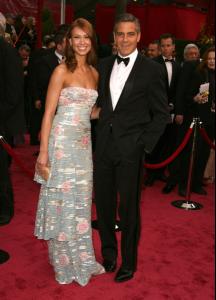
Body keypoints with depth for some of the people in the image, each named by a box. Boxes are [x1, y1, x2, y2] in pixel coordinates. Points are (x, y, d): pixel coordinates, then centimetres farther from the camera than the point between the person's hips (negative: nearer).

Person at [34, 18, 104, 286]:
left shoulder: (93, 72, 12)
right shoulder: (62, 71, -7)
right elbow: (49, 112, -11)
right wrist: (43, 151, -14)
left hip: (84, 142, 6)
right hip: (62, 141, -6)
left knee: (81, 201, 14)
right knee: (62, 200, 4)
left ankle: (81, 258, 31)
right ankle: (64, 263, 22)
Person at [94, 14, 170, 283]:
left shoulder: (151, 69, -4)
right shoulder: (104, 66, 9)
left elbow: (161, 114, -2)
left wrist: (145, 144, -8)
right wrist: (102, 130, 5)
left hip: (130, 149, -4)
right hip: (103, 146, 4)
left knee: (129, 209, 7)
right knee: (103, 204, 13)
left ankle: (128, 263, 27)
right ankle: (108, 253, 35)